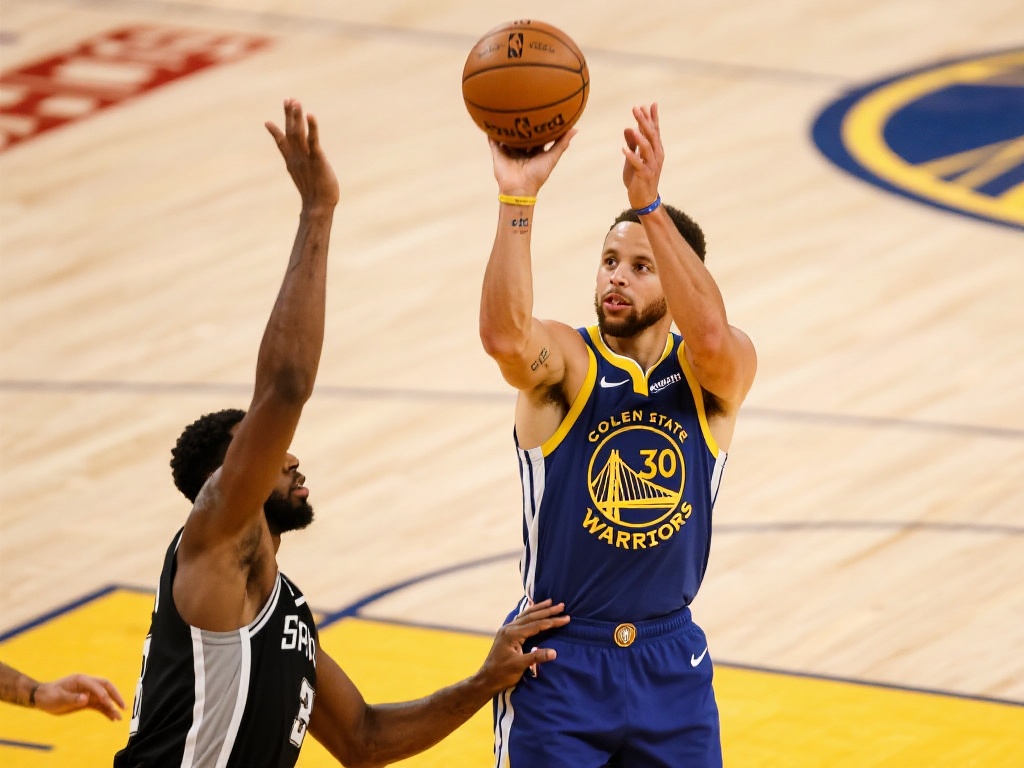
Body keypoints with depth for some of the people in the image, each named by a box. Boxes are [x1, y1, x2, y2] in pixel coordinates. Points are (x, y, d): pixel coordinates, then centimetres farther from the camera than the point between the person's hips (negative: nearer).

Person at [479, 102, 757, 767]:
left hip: (670, 663, 2)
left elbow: (711, 337, -30)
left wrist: (650, 204, -40)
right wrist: (517, 200, -43)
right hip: (557, 662, -2)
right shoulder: (564, 362, -9)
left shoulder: (714, 376, -5)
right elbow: (504, 335, -32)